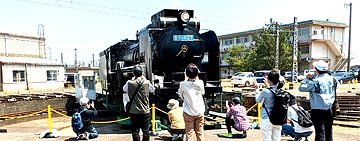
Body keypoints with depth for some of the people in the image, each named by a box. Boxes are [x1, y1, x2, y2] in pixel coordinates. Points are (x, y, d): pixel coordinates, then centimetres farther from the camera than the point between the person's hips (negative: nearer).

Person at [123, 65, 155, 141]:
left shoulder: (129, 83, -8)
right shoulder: (146, 82, -6)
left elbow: (124, 89, 14)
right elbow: (152, 90, 14)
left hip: (134, 111, -1)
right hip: (145, 111, 1)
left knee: (135, 131, 5)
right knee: (145, 131, 11)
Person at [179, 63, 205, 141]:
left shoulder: (183, 84, -15)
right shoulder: (200, 83, -10)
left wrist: (185, 79, 8)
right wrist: (196, 78, 11)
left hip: (188, 112, -2)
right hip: (199, 112, 2)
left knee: (189, 133, 6)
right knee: (200, 133, 13)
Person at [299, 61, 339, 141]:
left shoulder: (316, 82, -17)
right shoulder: (332, 79, 2)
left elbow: (301, 88, -16)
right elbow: (337, 84, 27)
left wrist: (307, 79, -4)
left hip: (318, 111, -6)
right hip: (330, 110, 6)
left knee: (320, 132, -2)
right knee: (329, 131, 17)